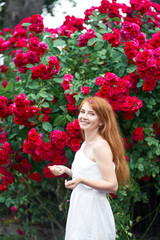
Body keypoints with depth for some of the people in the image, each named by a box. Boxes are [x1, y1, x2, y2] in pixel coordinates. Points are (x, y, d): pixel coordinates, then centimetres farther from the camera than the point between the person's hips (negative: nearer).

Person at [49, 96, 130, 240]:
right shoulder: (86, 144, 13)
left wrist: (81, 180, -26)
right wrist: (66, 170, 12)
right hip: (80, 210, 9)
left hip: (93, 212, -9)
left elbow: (112, 185, -17)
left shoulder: (100, 146, -14)